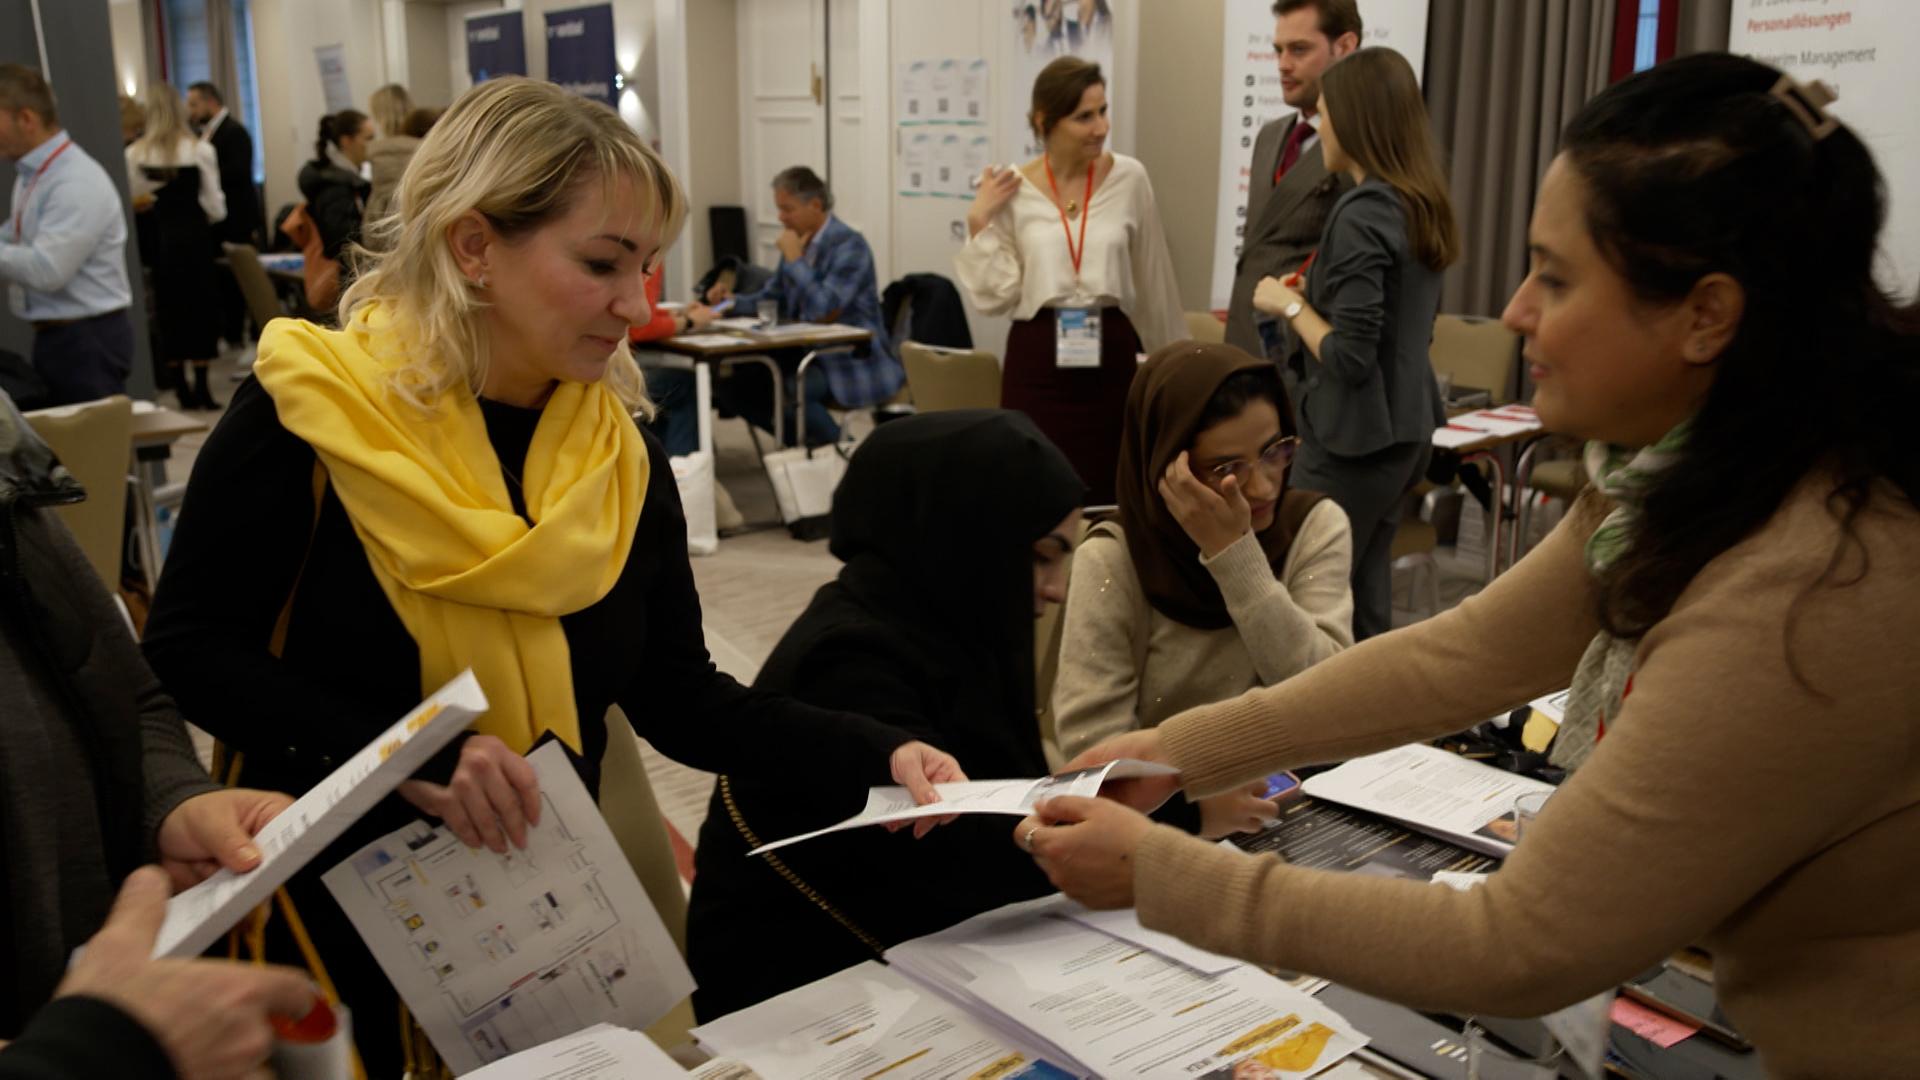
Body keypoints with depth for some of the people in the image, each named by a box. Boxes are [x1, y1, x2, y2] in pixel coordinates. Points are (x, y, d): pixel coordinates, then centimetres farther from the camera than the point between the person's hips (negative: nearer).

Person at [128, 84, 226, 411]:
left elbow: (132, 203, 1)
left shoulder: (135, 154, -2)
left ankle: (180, 386, 14)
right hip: (195, 237, -2)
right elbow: (215, 207, -5)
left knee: (168, 309, 10)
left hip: (157, 240, 2)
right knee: (201, 306, 5)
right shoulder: (200, 150, -6)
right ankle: (201, 385, 2)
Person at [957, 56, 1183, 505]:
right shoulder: (1011, 190, -1)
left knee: (1111, 492, 1)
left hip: (1110, 356, 1)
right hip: (1036, 359, 0)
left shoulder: (1128, 178, 0)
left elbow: (1153, 281, 9)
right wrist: (979, 223, -10)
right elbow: (994, 296, -2)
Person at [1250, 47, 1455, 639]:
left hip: (1354, 438, -9)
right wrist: (1319, 290, 18)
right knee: (1364, 606, 16)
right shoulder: (1422, 206, 8)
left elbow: (1350, 356, -22)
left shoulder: (1361, 214, -18)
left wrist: (1291, 305, -8)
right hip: (1402, 429, 9)